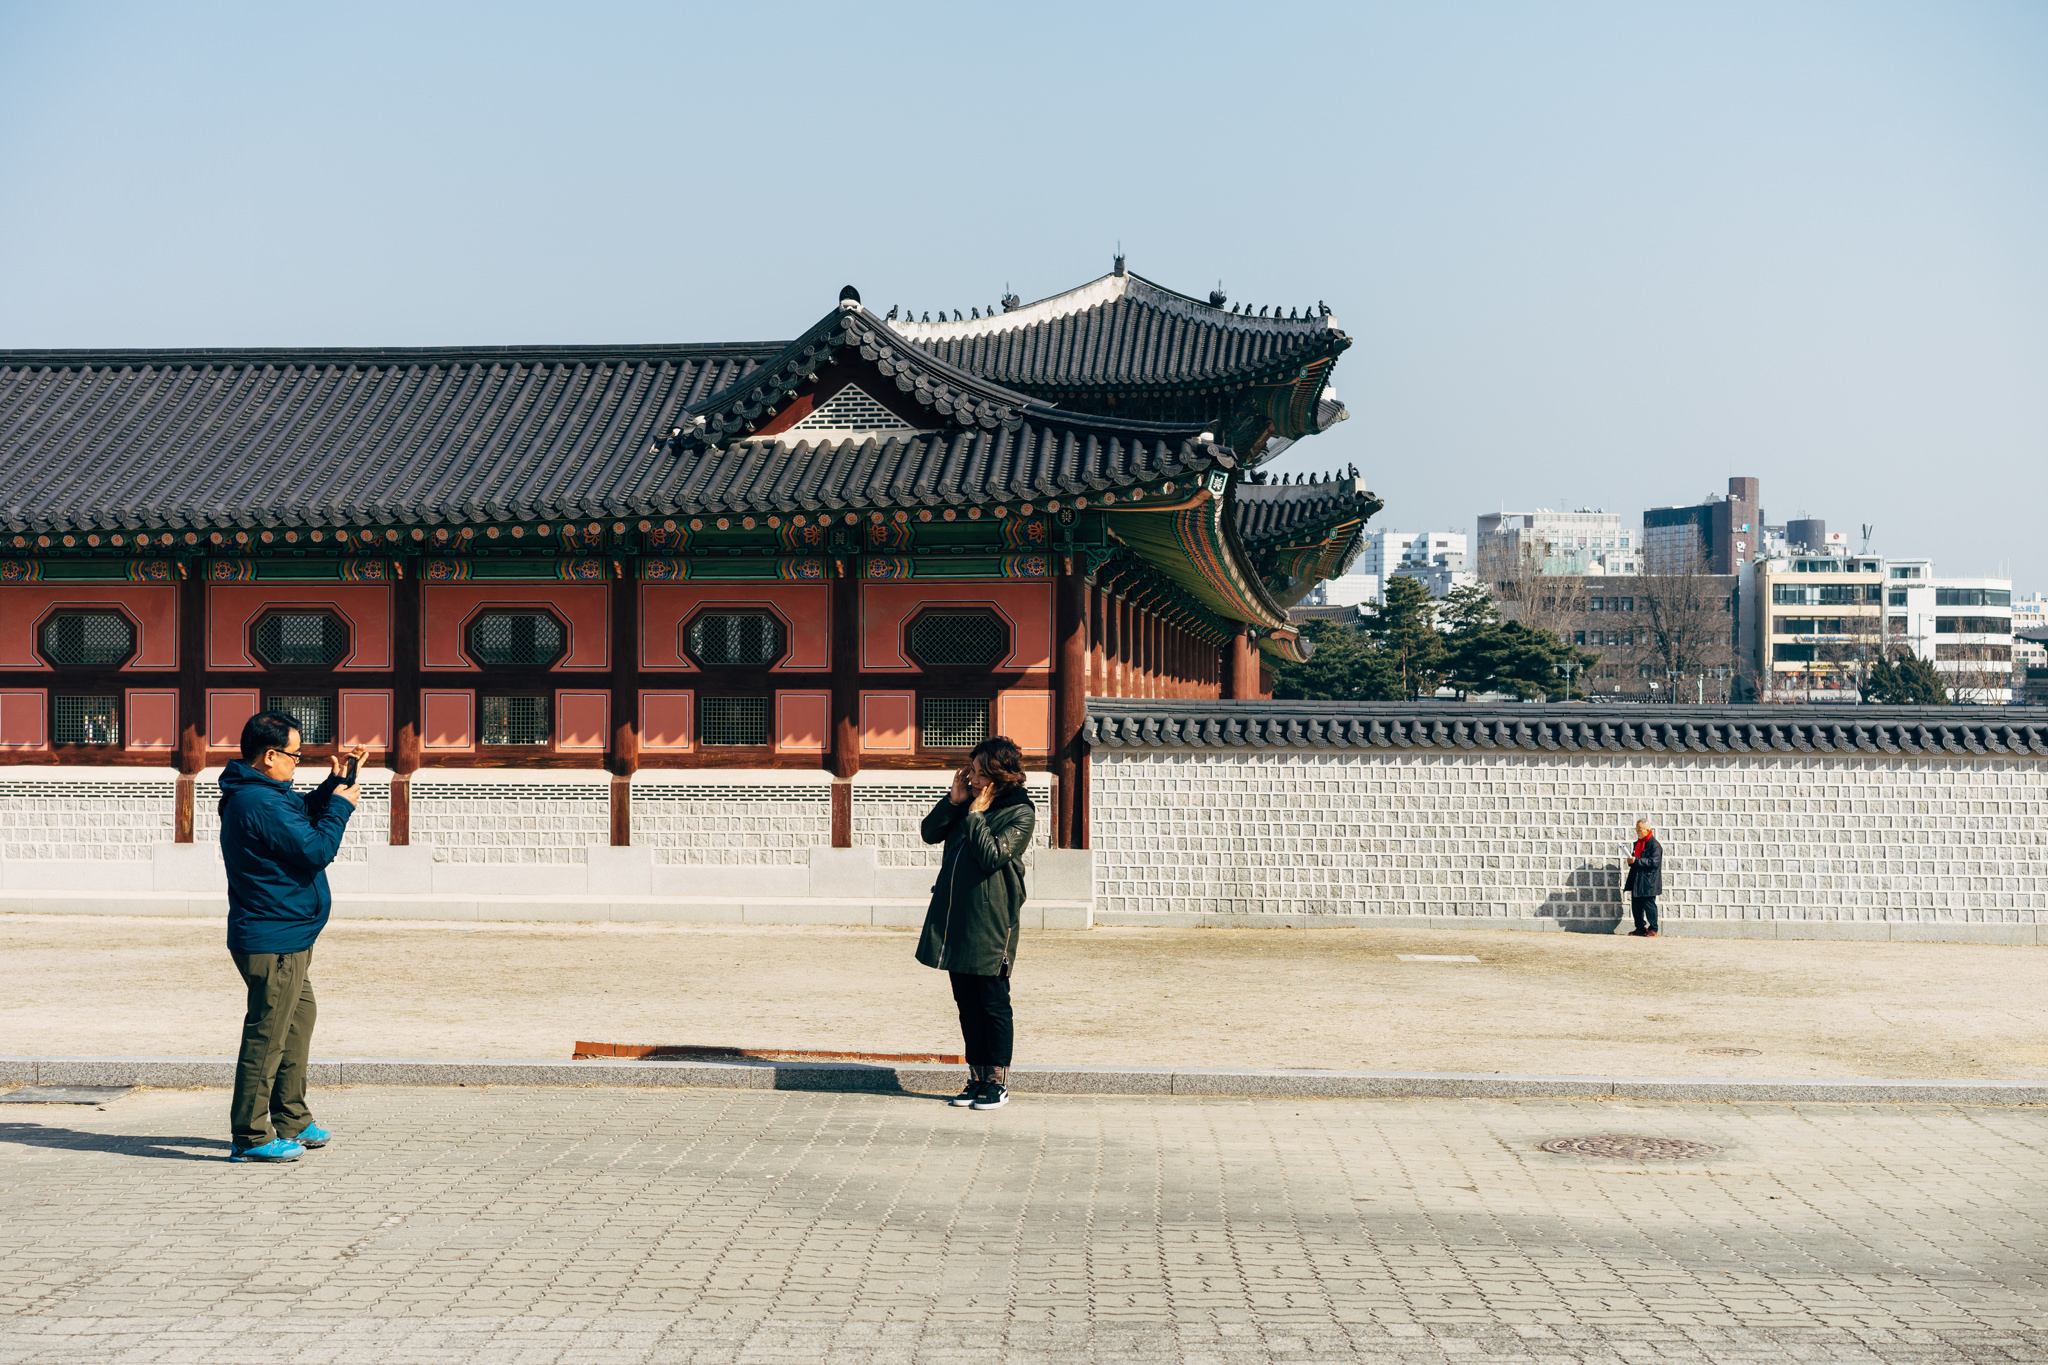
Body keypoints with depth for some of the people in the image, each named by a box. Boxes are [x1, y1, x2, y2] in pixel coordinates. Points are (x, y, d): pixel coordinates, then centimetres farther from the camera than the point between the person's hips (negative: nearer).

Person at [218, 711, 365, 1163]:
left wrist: (335, 783, 14)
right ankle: (251, 1137, 1)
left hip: (286, 940, 11)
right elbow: (316, 850, -20)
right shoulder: (259, 802, -20)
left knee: (299, 1020, 19)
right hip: (273, 942, -11)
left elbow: (306, 811, 29)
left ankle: (291, 1121, 29)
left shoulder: (256, 794, 14)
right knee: (267, 1036, -5)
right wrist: (341, 805, -7)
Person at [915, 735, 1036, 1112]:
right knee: (967, 1003, 11)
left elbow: (991, 855, -18)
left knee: (993, 1004, 0)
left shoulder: (1020, 813, -8)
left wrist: (976, 813, -12)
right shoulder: (967, 803, 12)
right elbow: (930, 833, 10)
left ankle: (998, 1082, 10)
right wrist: (953, 800, -1)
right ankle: (977, 1078, 19)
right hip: (956, 916, 7)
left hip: (990, 922, -7)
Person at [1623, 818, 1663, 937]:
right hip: (1636, 881, 8)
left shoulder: (1654, 845, -12)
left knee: (1649, 905, -4)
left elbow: (1654, 862, -21)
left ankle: (1653, 930, 5)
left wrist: (1636, 861, -24)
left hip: (1648, 882, -8)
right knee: (1636, 905, 9)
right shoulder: (1638, 843, 15)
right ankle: (1640, 928, 18)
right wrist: (1631, 860, 6)